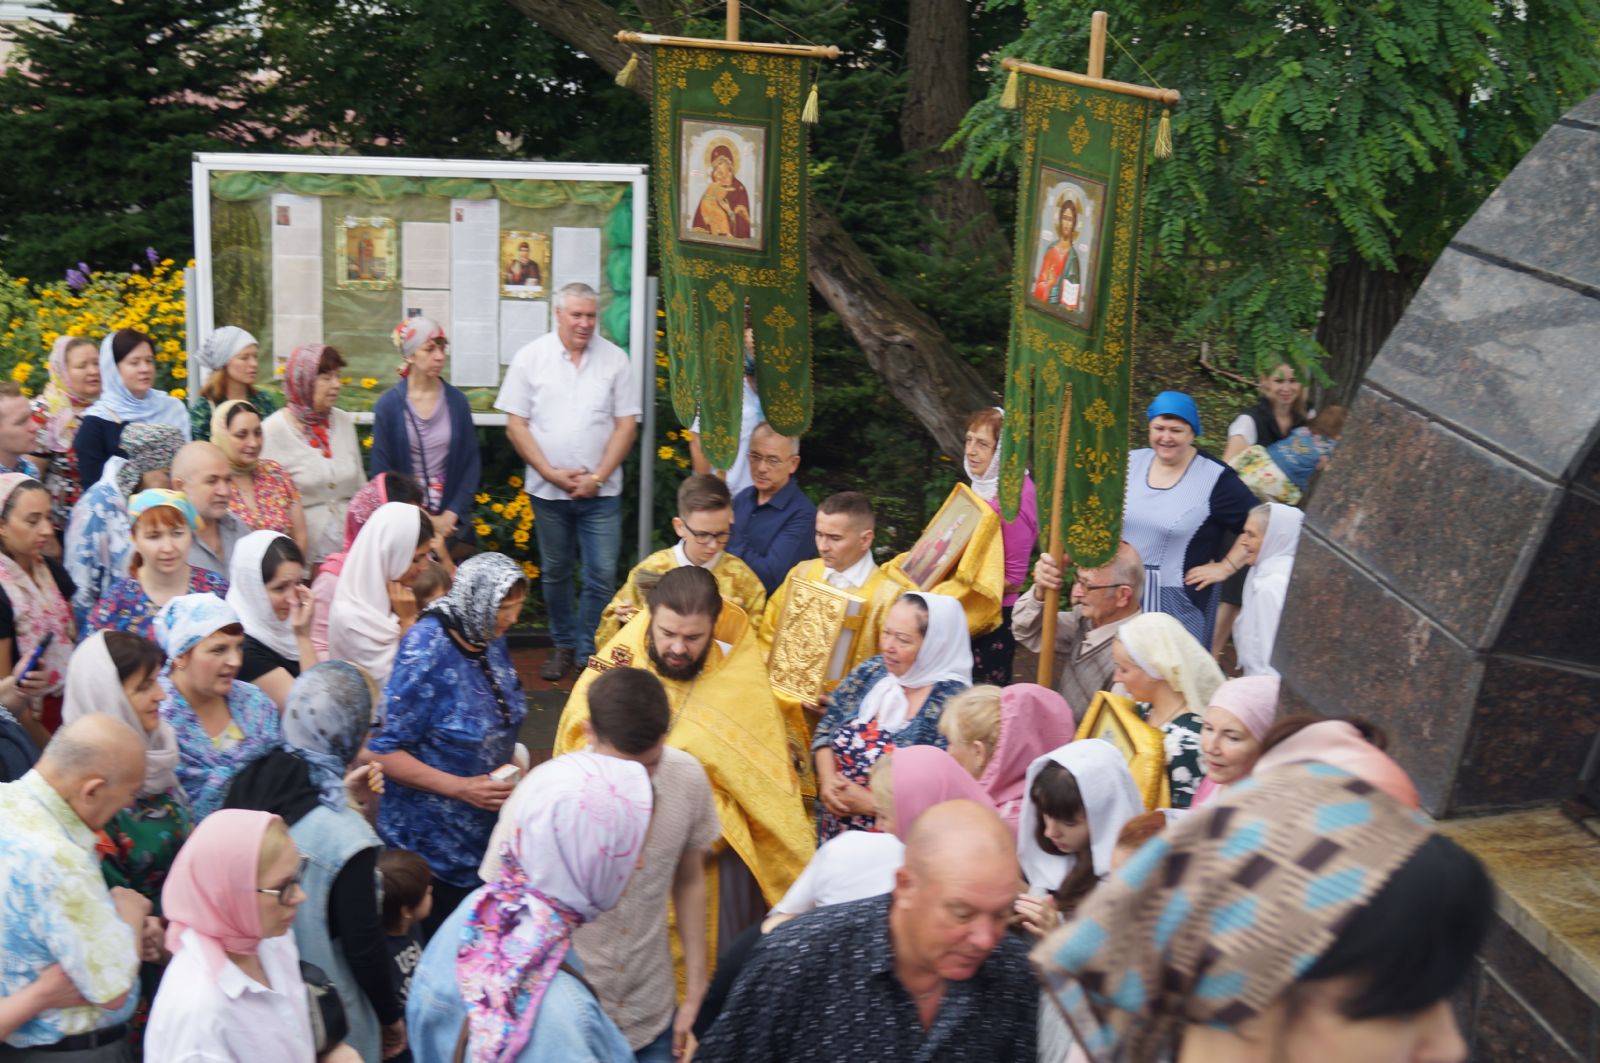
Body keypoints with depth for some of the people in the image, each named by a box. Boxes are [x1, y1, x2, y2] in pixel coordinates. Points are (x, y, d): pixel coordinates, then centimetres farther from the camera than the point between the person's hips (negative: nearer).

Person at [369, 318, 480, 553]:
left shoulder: (456, 401, 2)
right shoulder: (389, 405, -4)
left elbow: (472, 463, 5)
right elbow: (381, 471, -3)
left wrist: (451, 515, -6)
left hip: (452, 522, 2)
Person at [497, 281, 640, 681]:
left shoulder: (614, 359, 1)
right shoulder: (530, 357, 0)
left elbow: (626, 424, 1)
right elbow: (516, 424, 0)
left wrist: (598, 477, -9)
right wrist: (551, 473, -10)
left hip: (600, 490, 0)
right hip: (547, 489, 1)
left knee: (602, 574, -4)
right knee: (554, 572, 11)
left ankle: (588, 652, 9)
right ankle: (563, 645, 26)